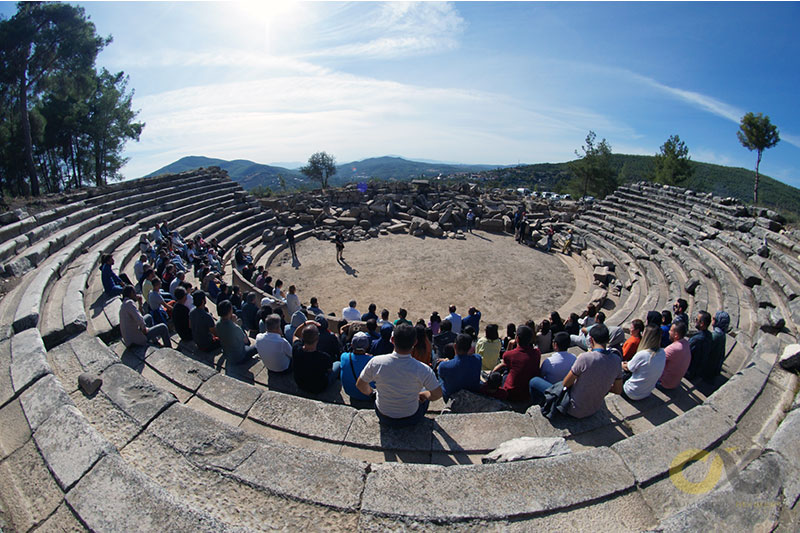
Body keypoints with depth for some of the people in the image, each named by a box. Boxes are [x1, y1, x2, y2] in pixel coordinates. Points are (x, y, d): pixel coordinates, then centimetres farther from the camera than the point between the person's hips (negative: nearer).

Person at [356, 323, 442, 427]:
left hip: (383, 418, 2)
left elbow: (360, 385, -7)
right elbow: (437, 394, -13)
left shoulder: (376, 362, -23)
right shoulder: (422, 370, -28)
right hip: (411, 420, -1)